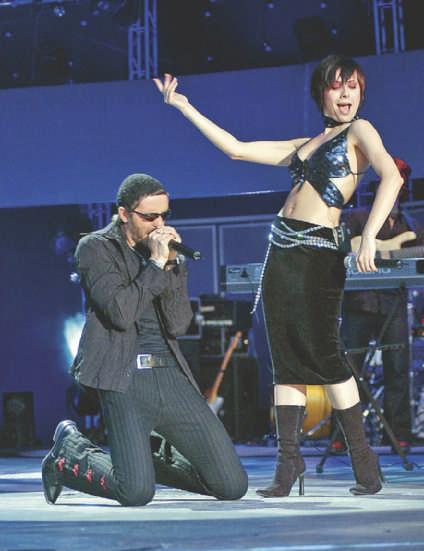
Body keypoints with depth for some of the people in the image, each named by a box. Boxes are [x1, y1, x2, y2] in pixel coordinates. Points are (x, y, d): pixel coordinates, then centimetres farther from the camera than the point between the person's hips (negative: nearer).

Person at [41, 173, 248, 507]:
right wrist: (155, 264, -11)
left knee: (233, 486, -2)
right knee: (136, 492, -21)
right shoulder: (96, 248, 0)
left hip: (172, 376, 6)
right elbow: (121, 313, -15)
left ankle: (156, 456, 24)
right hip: (125, 379, -6)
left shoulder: (170, 257, 16)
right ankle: (71, 452, 10)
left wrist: (171, 265, -5)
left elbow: (178, 326, 3)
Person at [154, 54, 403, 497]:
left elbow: (391, 176, -15)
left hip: (319, 254, -6)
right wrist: (184, 107, 23)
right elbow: (236, 148, 23)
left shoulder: (359, 131, 3)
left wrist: (369, 235, -27)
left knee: (323, 354, -12)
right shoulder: (305, 145, 21)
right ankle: (288, 462, 1)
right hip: (281, 250, 6)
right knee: (286, 359, 2)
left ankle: (365, 462, -6)